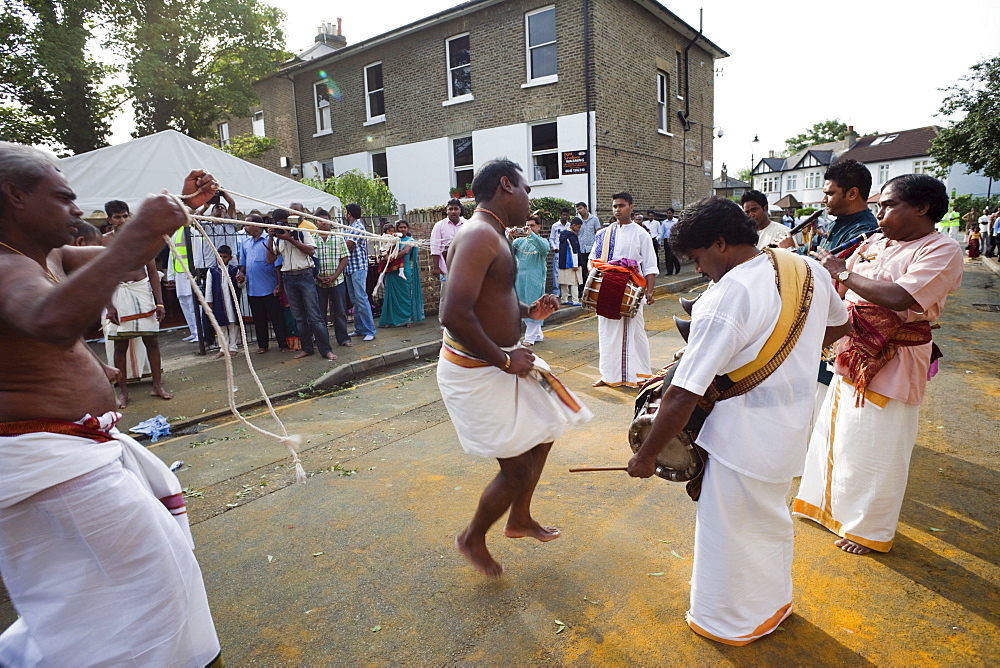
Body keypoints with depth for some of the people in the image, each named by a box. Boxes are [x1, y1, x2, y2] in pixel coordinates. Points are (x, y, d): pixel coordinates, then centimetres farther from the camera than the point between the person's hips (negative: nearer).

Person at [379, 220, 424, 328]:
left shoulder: (410, 240, 5)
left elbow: (405, 251, -12)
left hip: (405, 270, -4)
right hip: (393, 270, 4)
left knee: (406, 294, -2)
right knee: (393, 294, 2)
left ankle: (408, 319, 2)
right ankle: (394, 319, 8)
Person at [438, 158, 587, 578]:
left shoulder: (493, 235, 11)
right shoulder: (479, 235, -23)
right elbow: (455, 315, -34)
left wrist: (529, 312, 7)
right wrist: (505, 360, -23)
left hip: (500, 363, 11)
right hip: (476, 373, -11)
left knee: (543, 434, 23)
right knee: (518, 469, 0)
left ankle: (520, 519, 44)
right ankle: (472, 539, 28)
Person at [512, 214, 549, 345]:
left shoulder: (542, 241, 2)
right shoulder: (520, 241, 13)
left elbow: (545, 248, -22)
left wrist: (531, 234, -28)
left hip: (535, 280, -5)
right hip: (520, 279, 5)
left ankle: (530, 338, 2)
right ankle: (538, 335, 21)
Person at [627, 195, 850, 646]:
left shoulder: (725, 299, -26)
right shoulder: (808, 269, -2)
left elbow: (683, 396, -26)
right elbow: (840, 326, 19)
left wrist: (645, 456, -15)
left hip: (745, 435, -8)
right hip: (794, 422, 9)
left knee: (729, 530, 13)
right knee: (772, 518, 28)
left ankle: (729, 622, 36)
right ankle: (775, 600, 51)